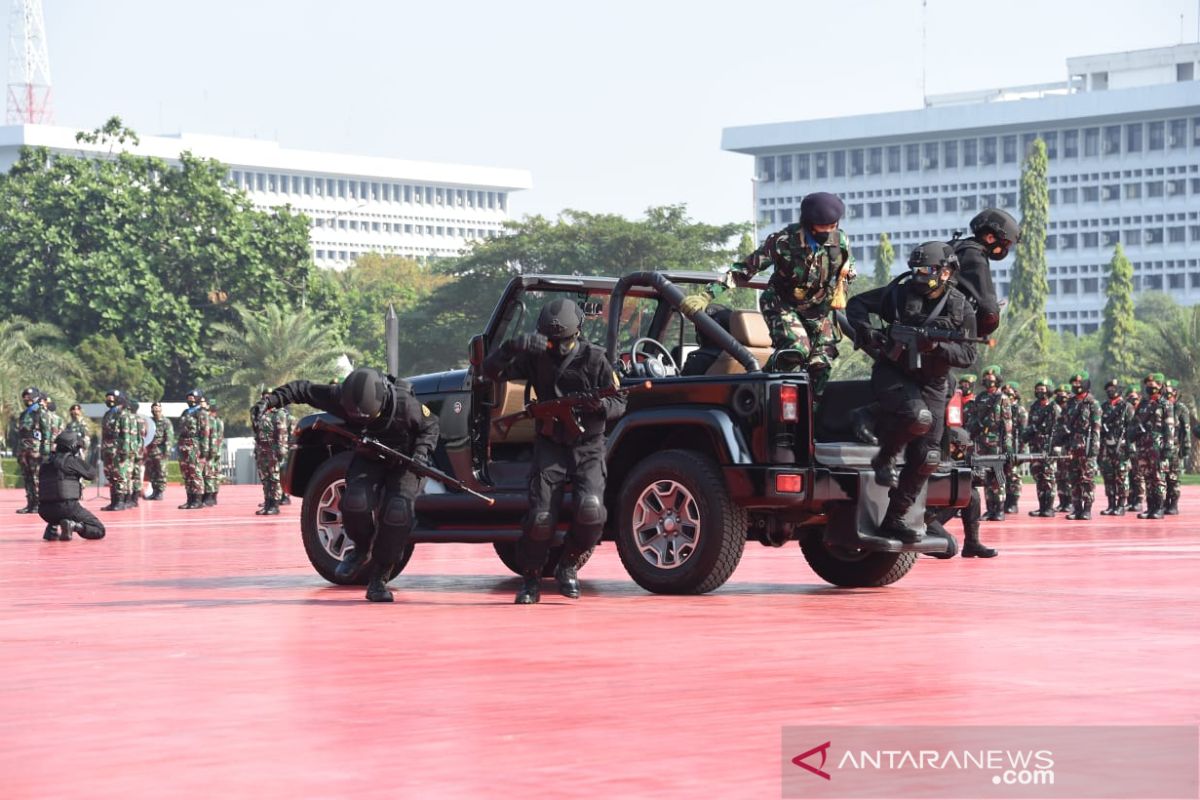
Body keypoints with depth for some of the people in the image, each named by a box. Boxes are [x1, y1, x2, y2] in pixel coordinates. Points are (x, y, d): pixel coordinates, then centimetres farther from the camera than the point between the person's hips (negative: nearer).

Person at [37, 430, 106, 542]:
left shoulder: (45, 463, 13)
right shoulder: (72, 461, -6)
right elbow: (92, 474, 2)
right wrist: (81, 460, 16)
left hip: (45, 511, 6)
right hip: (68, 507, -6)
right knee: (99, 530, 3)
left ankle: (52, 528, 15)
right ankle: (74, 526, -20)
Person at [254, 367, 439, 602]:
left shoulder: (405, 404, -30)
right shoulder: (340, 397, -25)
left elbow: (430, 426, -10)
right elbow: (303, 389, -12)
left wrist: (421, 453, -26)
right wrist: (270, 400, -24)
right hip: (368, 460, 2)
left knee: (398, 512, -27)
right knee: (356, 501, -28)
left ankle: (378, 578, -9)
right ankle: (362, 548, 6)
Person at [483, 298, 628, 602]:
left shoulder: (594, 358, -4)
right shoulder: (537, 357, 0)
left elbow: (620, 403, -1)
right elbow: (492, 371, -7)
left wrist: (601, 406, -25)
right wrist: (513, 346, -25)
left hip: (587, 445, -1)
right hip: (550, 444, 1)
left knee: (591, 509, -22)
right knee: (541, 517, -12)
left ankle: (568, 565, 5)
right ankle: (530, 579, 10)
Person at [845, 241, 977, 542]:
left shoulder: (960, 308, 0)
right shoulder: (899, 292, -3)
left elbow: (968, 355, -5)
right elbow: (856, 303, 5)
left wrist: (937, 347, -23)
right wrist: (864, 329, -16)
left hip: (932, 384, 3)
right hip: (893, 373, -3)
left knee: (927, 458, -3)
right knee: (918, 417, -35)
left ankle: (895, 519, 9)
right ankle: (884, 457, -6)